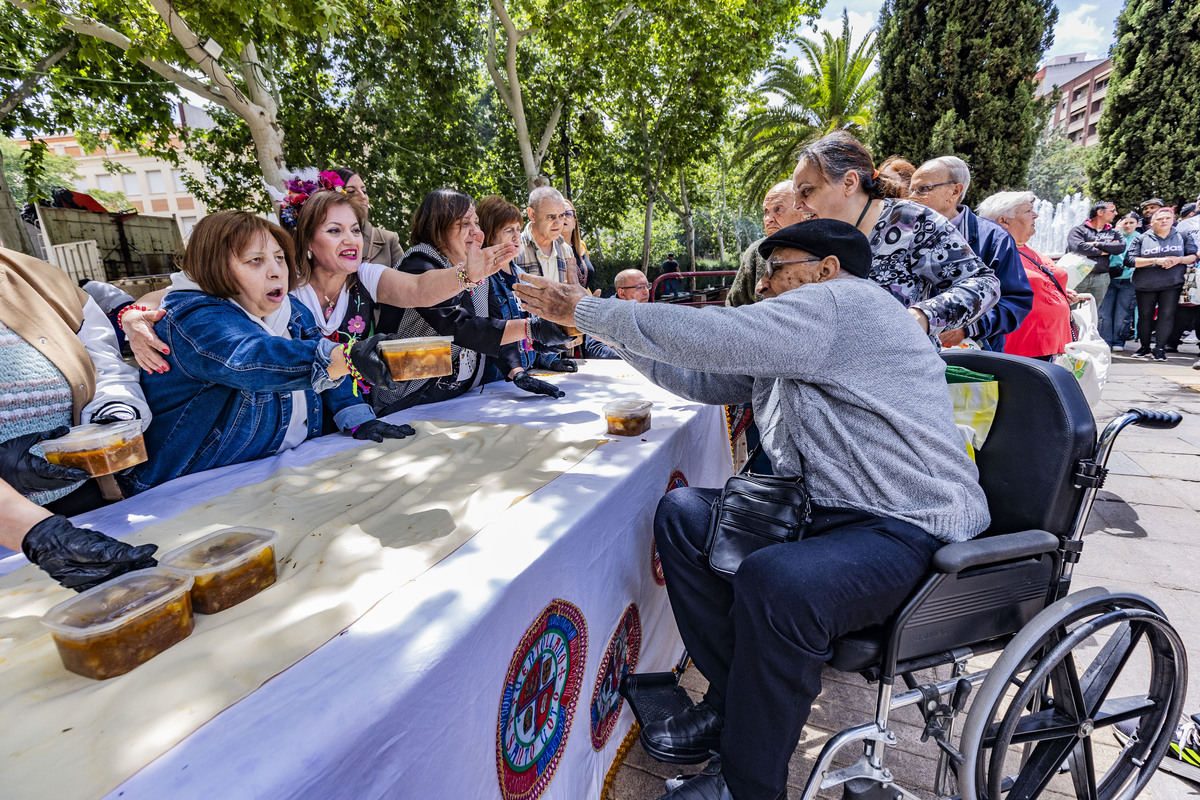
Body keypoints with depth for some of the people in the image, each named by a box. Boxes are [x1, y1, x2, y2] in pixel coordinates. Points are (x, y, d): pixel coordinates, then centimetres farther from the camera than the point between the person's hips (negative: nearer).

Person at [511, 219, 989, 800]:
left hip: (910, 529, -9)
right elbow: (704, 379, 17)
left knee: (775, 582, -36)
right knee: (682, 515, 0)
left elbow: (706, 335, -21)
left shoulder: (839, 301, -12)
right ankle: (733, 704, 9)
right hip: (827, 510, 10)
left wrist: (587, 311, -10)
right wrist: (606, 325, 13)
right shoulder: (802, 335, 18)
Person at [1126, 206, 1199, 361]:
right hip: (1145, 285, 0)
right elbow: (1131, 259, -7)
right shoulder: (1141, 239, 4)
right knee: (1144, 315, 5)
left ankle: (1159, 348, 0)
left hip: (1172, 285, 1)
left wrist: (1179, 259, -11)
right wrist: (1155, 260, -17)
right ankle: (1145, 347, 17)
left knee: (1167, 314, -8)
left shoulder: (1183, 237, 10)